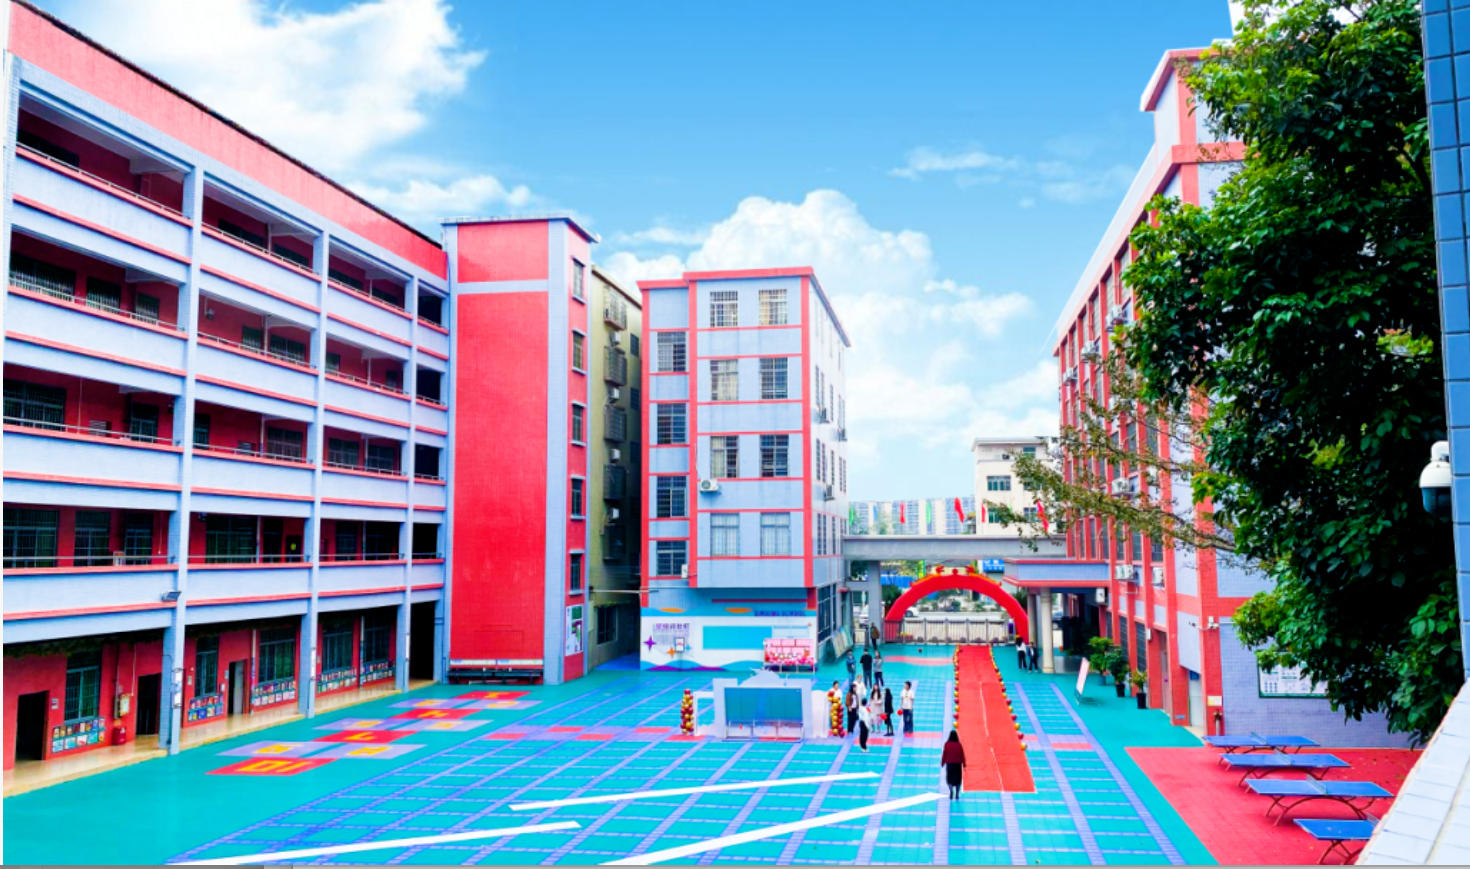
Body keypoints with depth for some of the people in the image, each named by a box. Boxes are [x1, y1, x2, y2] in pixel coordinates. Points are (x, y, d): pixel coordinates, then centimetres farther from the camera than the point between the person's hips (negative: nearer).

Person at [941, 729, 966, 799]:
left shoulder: (947, 744, -8)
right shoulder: (959, 745, -7)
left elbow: (944, 754, -5)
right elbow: (962, 755, -2)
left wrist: (942, 763, 5)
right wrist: (964, 765, 7)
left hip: (949, 764, 0)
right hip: (958, 764, 0)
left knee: (949, 779, 12)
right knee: (957, 779, 11)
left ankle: (951, 790, -12)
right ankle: (957, 794, 7)